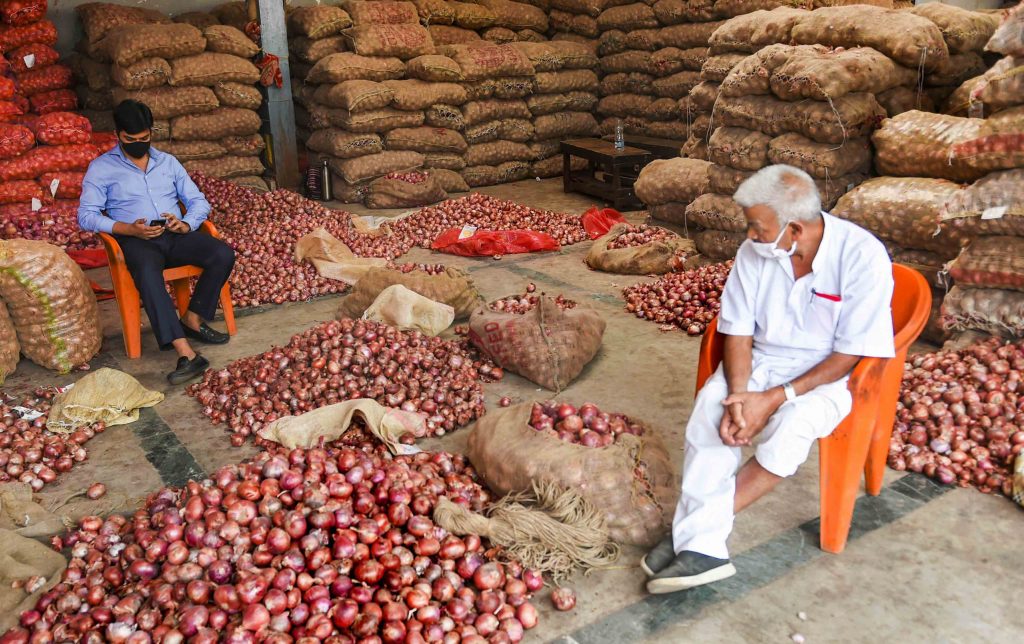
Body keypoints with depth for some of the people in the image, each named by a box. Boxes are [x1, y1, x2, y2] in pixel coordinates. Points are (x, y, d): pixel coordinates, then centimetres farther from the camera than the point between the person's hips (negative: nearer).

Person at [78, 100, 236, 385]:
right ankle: (186, 355, -47)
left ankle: (192, 320, -8)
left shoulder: (168, 162, 18)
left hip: (176, 235, 4)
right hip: (136, 240, -4)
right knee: (148, 273, -39)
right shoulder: (101, 168, 7)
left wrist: (186, 224, -10)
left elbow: (199, 202, 14)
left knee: (223, 254, -25)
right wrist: (129, 229, -19)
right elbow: (86, 216, -2)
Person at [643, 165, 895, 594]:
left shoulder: (862, 257, -20)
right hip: (761, 362, 3)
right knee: (711, 404, -27)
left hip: (827, 376, -3)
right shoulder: (755, 251, -9)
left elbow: (851, 354, -17)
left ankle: (697, 529, -20)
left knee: (793, 423, -34)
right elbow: (738, 332, -4)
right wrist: (739, 396, -21)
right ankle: (702, 546, -27)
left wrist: (776, 398, -25)